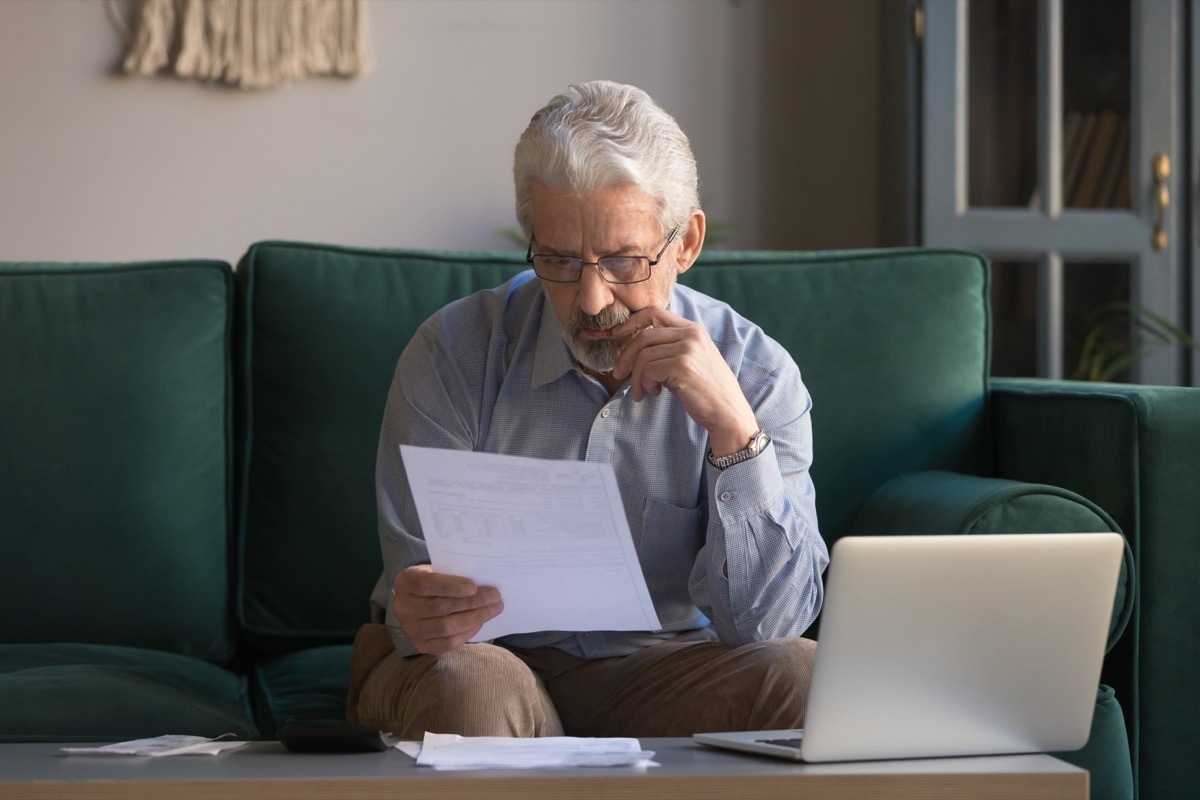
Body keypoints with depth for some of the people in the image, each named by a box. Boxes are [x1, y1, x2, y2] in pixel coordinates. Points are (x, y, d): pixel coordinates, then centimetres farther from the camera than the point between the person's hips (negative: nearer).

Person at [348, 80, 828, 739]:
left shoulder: (755, 374, -8)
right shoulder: (455, 353, -11)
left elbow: (768, 622, -16)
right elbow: (425, 594, -13)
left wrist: (732, 425, -27)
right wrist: (423, 617, -39)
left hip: (657, 669, 2)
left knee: (799, 677, -28)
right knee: (469, 685, -36)